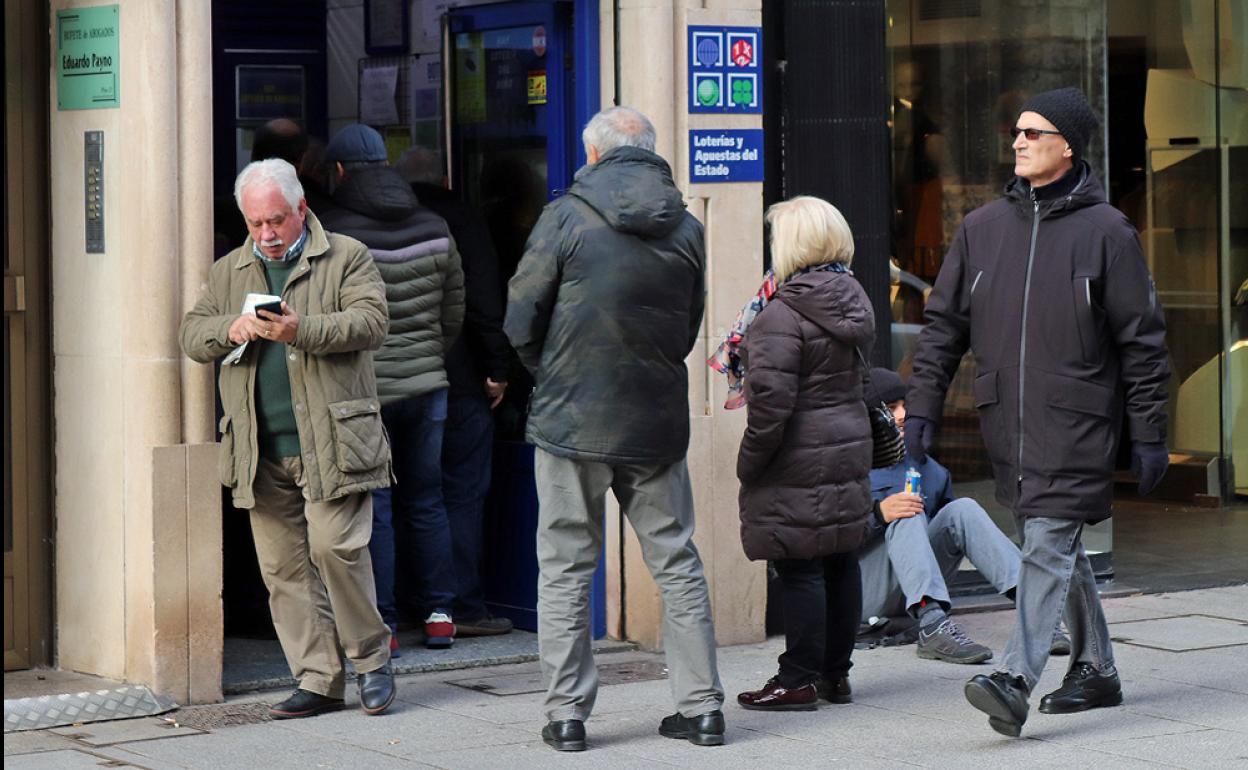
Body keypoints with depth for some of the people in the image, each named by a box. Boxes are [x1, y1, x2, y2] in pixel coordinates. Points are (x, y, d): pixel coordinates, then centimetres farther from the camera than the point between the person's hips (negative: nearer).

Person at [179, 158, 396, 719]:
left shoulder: (347, 258, 4)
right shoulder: (228, 272, 18)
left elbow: (370, 323, -9)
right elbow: (190, 335, 14)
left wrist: (301, 330, -22)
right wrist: (230, 329, -8)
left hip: (331, 441, -5)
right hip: (263, 451, 5)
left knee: (334, 547, -13)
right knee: (283, 567, 3)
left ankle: (371, 658, 6)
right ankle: (318, 680, 9)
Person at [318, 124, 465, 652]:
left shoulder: (335, 233, -11)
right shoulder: (434, 229, 5)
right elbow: (454, 315, 11)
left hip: (367, 388, -4)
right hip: (427, 386, 4)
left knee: (373, 508, 1)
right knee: (426, 501, 14)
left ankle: (382, 624, 1)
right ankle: (439, 615, 16)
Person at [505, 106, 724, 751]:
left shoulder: (567, 218, -9)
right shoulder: (686, 230, 3)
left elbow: (520, 323, -6)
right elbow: (688, 330, 12)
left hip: (573, 419, -3)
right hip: (658, 422, 3)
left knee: (565, 569, 6)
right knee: (676, 564, 11)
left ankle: (567, 713, 7)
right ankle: (701, 707, 12)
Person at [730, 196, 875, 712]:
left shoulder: (783, 316, -19)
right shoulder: (850, 299, 9)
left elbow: (771, 401, -21)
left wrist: (749, 461, -11)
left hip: (799, 461, -9)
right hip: (848, 446, 9)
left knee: (799, 570, -3)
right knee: (840, 562, 13)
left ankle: (800, 679, 1)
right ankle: (835, 673, 22)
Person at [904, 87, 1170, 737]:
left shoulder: (1106, 231, -2)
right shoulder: (983, 227, 11)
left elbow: (1142, 339, 0)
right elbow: (943, 324, 13)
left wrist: (1149, 434, -2)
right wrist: (920, 409, 5)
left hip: (1075, 421, -5)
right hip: (1005, 418, 5)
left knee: (1048, 544, -13)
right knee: (1060, 549, 12)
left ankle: (1015, 681, -20)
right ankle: (1095, 670, 24)